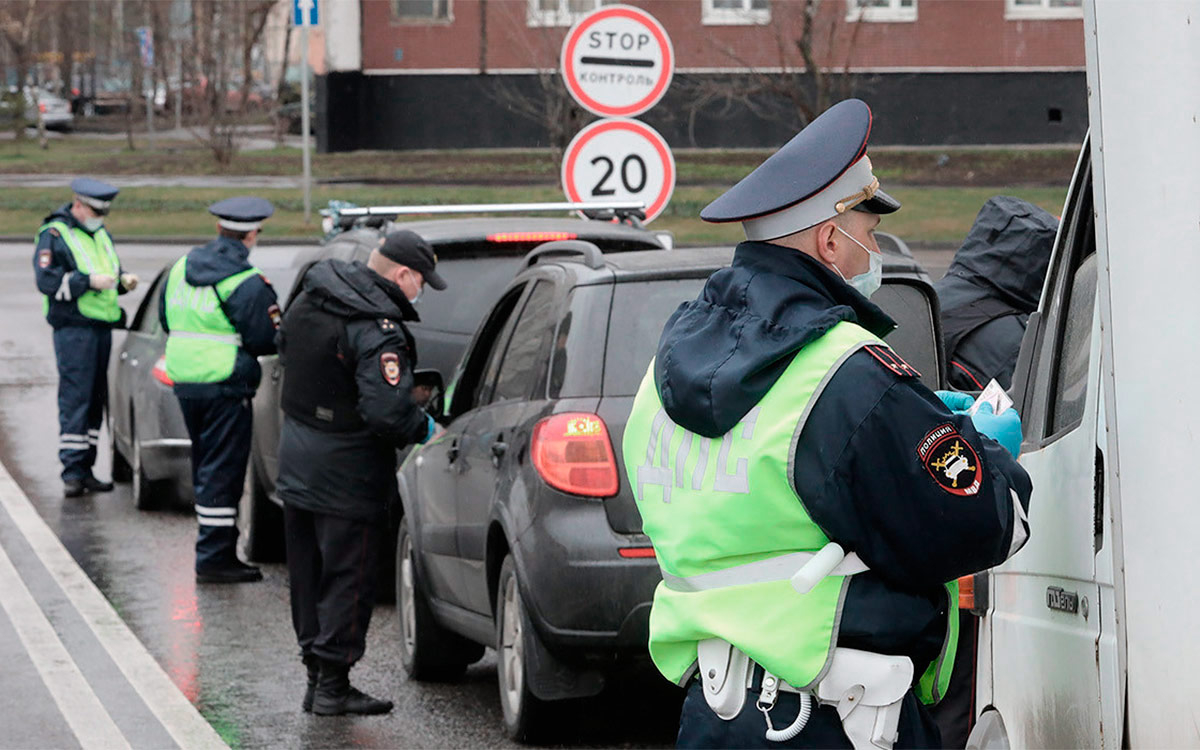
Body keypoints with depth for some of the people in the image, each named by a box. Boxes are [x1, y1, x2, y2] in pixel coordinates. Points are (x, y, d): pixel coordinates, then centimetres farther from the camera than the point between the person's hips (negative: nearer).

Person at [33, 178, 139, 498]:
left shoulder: (101, 234, 19)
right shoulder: (54, 235, -6)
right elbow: (46, 281, -14)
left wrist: (123, 280, 6)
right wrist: (88, 281, -20)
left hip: (103, 327, 8)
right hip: (73, 328, -8)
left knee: (95, 400, 8)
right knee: (75, 399, -11)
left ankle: (85, 470, 13)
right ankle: (72, 472, -10)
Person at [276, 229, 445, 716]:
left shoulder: (308, 301, 3)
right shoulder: (378, 331, -25)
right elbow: (386, 412, -32)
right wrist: (426, 430, -12)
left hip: (296, 463, 8)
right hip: (347, 475, -8)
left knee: (309, 577, 16)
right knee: (347, 579, 2)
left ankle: (316, 675, 23)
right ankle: (332, 687, 5)